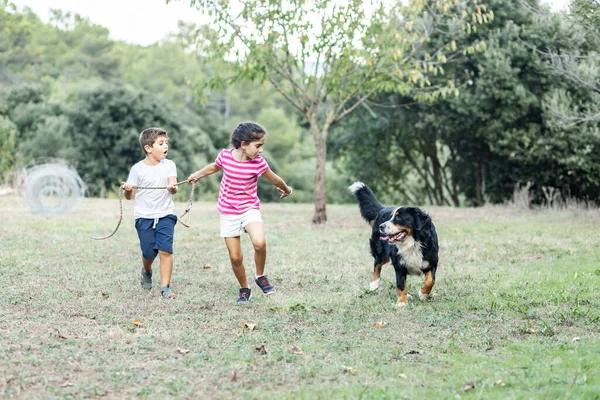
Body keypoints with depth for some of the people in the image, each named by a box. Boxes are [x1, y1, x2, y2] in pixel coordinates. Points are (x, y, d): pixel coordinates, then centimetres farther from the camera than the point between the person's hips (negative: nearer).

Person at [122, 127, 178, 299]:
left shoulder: (169, 165, 2)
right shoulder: (137, 169, -3)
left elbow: (173, 186, -11)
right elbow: (130, 196, 1)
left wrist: (173, 188, -34)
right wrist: (127, 190, -22)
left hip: (165, 215, 1)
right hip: (144, 217, -1)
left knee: (165, 250, -12)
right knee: (149, 252, 3)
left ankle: (165, 287, -3)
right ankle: (146, 272, 38)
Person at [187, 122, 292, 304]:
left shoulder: (258, 163, -13)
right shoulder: (225, 156, -11)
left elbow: (274, 179, 6)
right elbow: (215, 167, 14)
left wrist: (286, 189, 23)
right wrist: (197, 174, 26)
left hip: (250, 209, -1)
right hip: (228, 212, 1)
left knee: (259, 242, -29)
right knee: (235, 257, 1)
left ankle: (260, 276, -3)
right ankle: (244, 289, 24)